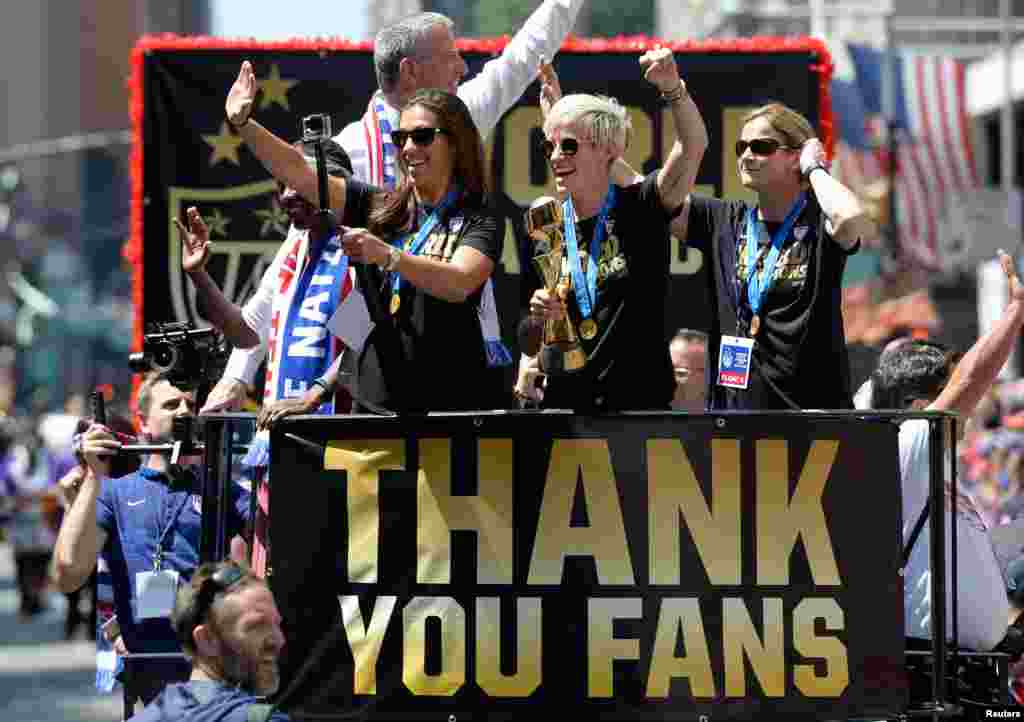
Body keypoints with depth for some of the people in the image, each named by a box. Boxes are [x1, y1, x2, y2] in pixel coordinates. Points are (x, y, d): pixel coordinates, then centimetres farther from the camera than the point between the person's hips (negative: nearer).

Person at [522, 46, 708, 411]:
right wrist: (538, 318, -11)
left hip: (641, 399, -3)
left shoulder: (637, 209, -3)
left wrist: (672, 88, -36)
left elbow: (692, 147, -20)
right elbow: (529, 347, 12)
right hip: (565, 402, 3)